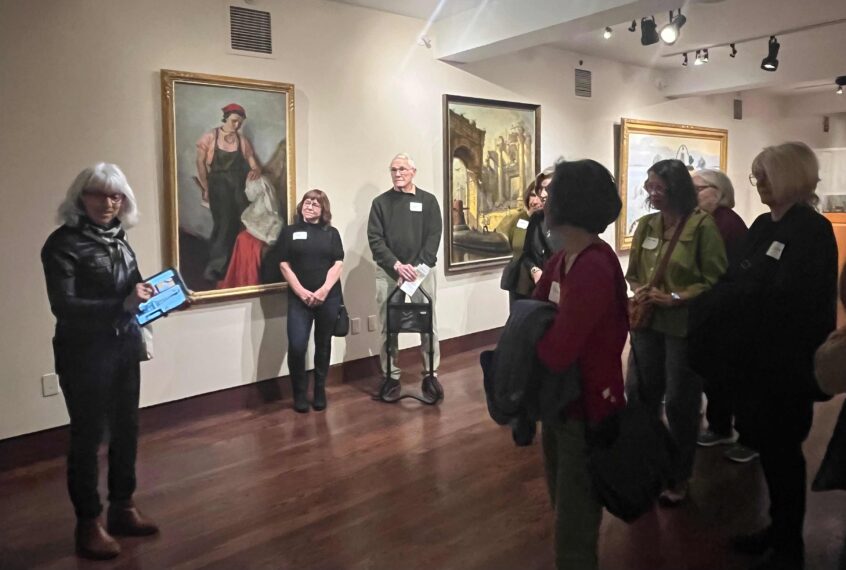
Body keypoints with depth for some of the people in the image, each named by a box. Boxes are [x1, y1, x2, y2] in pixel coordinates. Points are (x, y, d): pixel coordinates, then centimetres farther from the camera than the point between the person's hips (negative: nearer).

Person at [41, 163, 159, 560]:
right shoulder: (63, 243, -12)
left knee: (126, 429, 14)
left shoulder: (118, 238, 9)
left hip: (124, 348, 7)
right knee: (87, 436, 4)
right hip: (83, 354, -7)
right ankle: (88, 525, 19)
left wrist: (149, 294, -3)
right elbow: (63, 306, -20)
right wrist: (123, 305, -28)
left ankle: (122, 509, 31)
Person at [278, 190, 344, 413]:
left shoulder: (331, 233, 11)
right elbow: (285, 265, 2)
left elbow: (338, 264, 2)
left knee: (323, 345, 8)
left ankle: (320, 391, 21)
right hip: (299, 298, -1)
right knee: (296, 346, -12)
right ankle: (299, 393, 7)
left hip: (328, 297, 1)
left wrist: (323, 290, -12)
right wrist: (302, 292, -10)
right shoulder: (289, 232, 9)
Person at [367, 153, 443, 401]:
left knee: (428, 324, 2)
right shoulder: (380, 202, 6)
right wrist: (397, 265, -16)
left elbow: (434, 236, -2)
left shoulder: (428, 201, 5)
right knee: (388, 327, 5)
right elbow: (375, 239, -2)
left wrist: (418, 265, -15)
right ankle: (391, 376, 16)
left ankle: (431, 375, 13)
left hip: (421, 269, 0)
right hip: (388, 272, 1)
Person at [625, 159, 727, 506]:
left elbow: (717, 282, -12)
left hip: (685, 327, -5)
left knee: (680, 404, 9)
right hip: (647, 323, 5)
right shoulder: (645, 225, 5)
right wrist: (638, 290, -7)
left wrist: (674, 298, -19)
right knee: (638, 396, 12)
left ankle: (679, 478, 28)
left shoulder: (702, 226, -12)